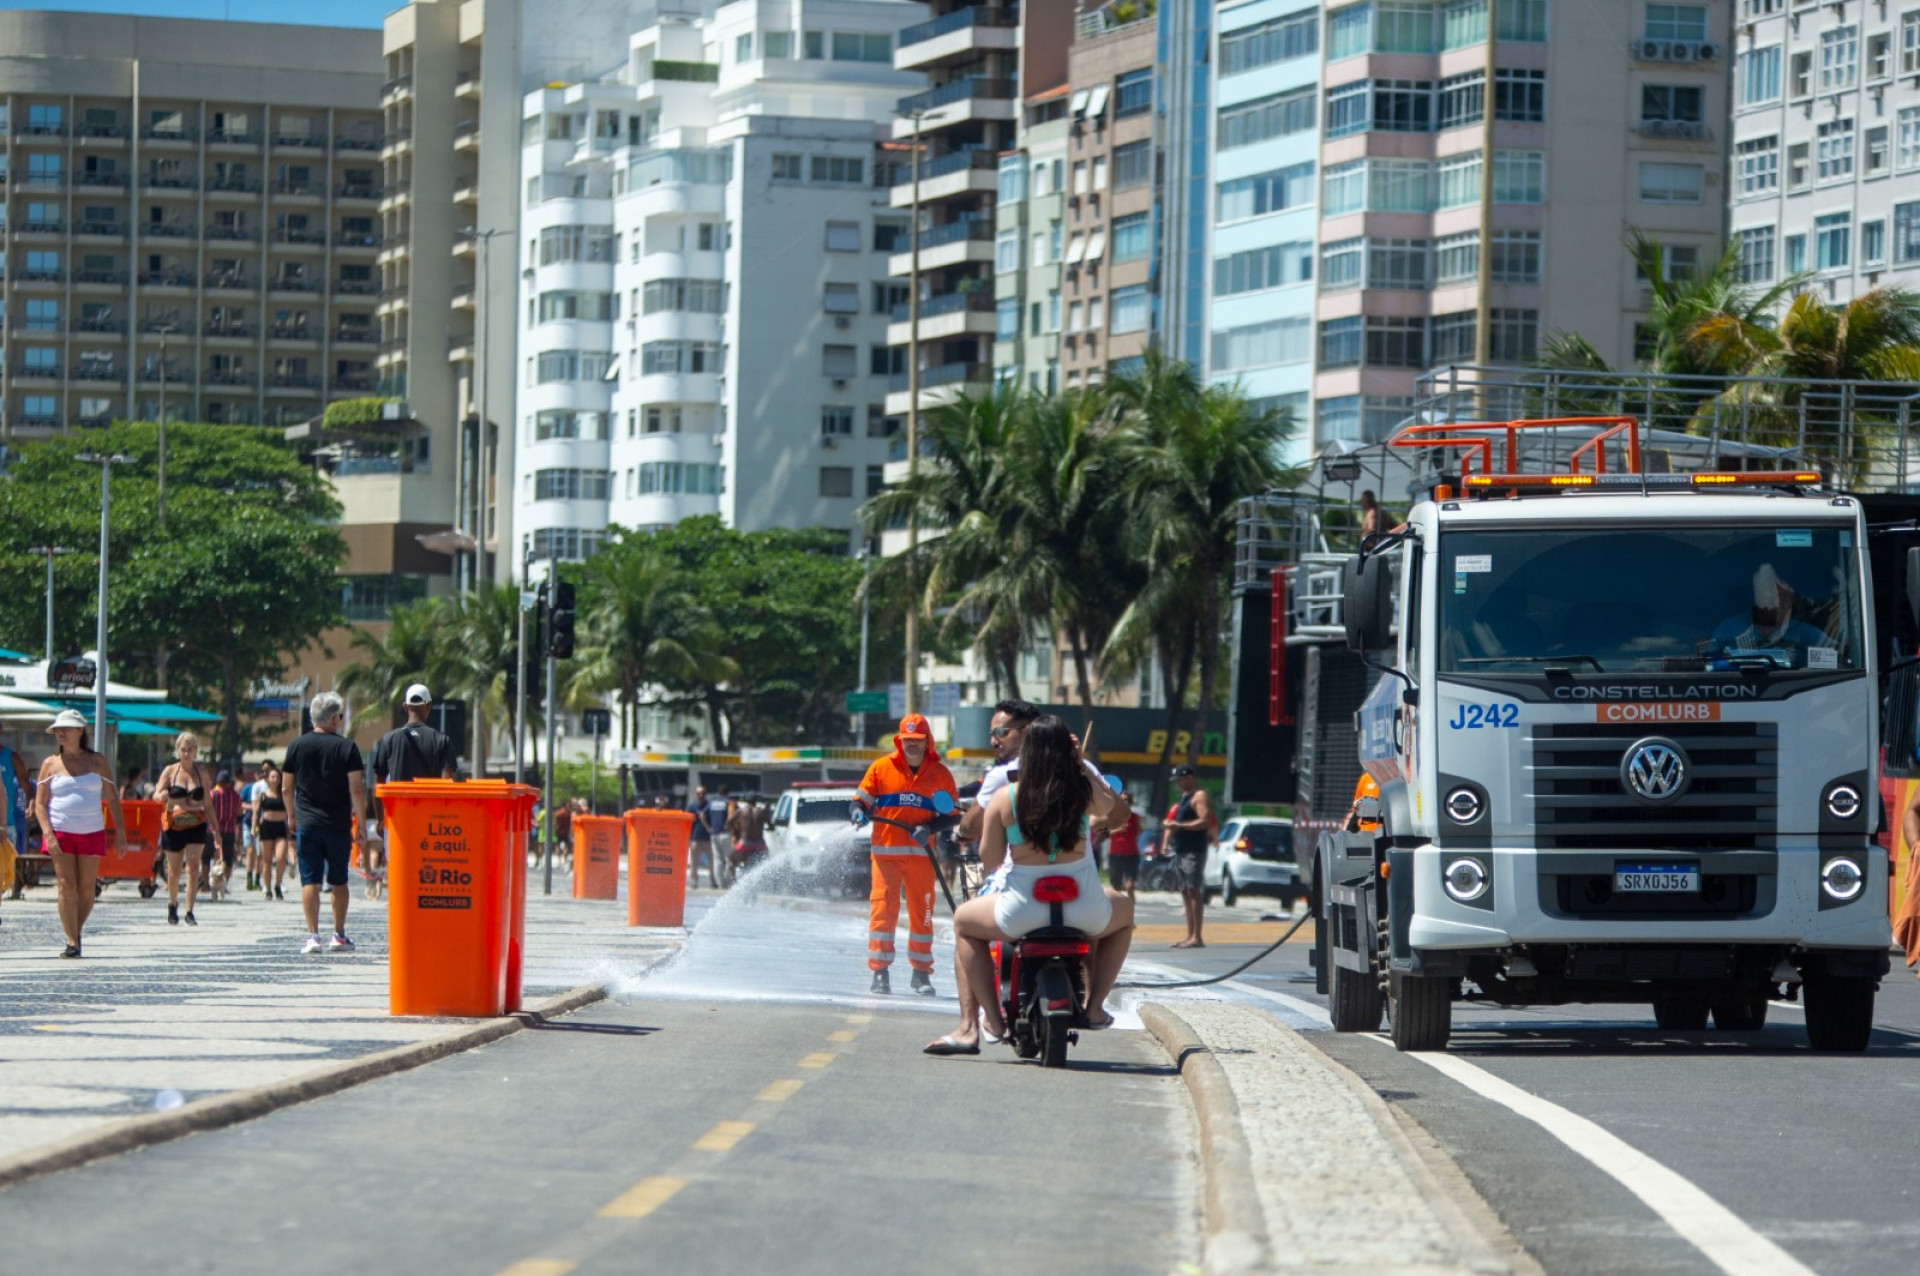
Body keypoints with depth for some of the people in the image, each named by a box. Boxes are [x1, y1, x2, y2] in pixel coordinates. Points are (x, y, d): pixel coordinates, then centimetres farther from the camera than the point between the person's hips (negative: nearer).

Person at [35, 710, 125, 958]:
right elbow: (40, 803, 2)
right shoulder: (51, 765, 5)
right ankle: (72, 942, -10)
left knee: (86, 889, 1)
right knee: (66, 886, -10)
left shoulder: (97, 762, 7)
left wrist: (120, 833, 2)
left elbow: (112, 799, 9)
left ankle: (77, 931, 23)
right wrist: (48, 834, -12)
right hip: (60, 833, -1)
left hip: (92, 833, 1)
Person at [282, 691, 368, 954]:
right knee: (338, 881, 12)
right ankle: (339, 936, 17)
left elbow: (286, 786, 7)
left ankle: (313, 935, -6)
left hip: (307, 824, 1)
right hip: (338, 824, -1)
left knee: (310, 881, 1)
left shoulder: (297, 746, 1)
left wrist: (291, 817, 22)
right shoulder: (346, 747, -6)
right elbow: (356, 789, -9)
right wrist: (362, 826, -3)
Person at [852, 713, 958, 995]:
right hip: (885, 851, -1)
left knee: (922, 913, 6)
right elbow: (861, 798, 8)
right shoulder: (882, 768, 3)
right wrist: (859, 811, -14)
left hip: (921, 853, 1)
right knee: (882, 909, -7)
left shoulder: (940, 774, 5)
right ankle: (880, 973, -4)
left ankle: (921, 973, 15)